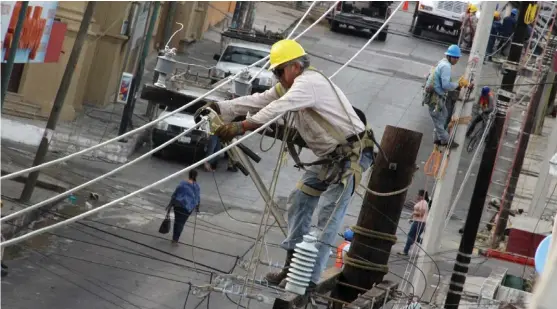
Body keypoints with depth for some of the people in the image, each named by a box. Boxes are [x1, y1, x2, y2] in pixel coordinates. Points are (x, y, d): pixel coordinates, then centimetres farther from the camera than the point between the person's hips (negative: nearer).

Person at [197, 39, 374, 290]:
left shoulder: (309, 82, -20)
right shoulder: (290, 86, 12)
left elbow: (277, 109, -32)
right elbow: (258, 101, 7)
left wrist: (240, 128, -35)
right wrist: (219, 108, -2)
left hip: (352, 154, -11)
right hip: (329, 156, 11)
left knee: (327, 215, -13)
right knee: (299, 201, 8)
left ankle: (310, 278, -13)